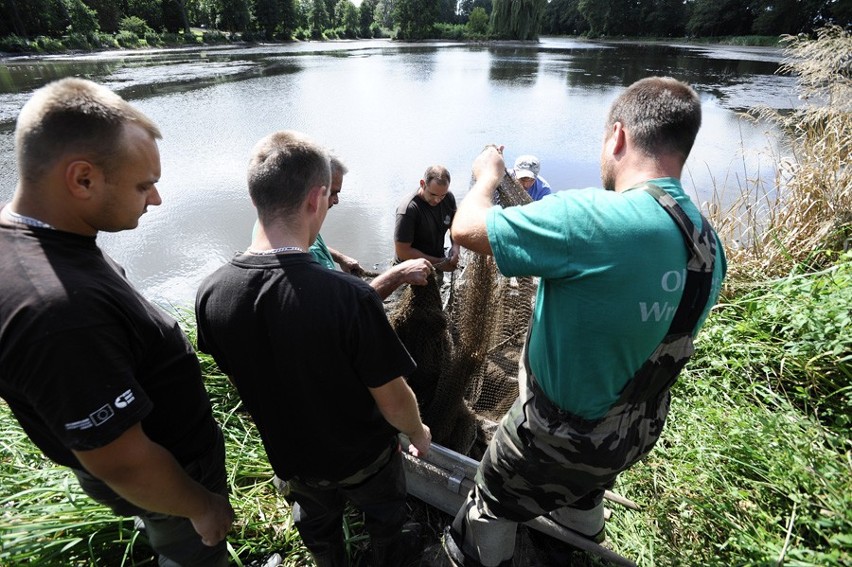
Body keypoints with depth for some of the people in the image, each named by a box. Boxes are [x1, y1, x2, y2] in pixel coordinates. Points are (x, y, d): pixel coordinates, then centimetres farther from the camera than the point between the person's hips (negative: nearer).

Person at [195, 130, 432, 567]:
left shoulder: (210, 294, -22)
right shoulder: (350, 298, -38)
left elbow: (237, 375, -4)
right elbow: (393, 401, -25)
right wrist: (418, 433, -3)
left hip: (290, 458, 4)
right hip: (363, 458, -3)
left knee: (318, 531, 34)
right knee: (384, 519, 31)